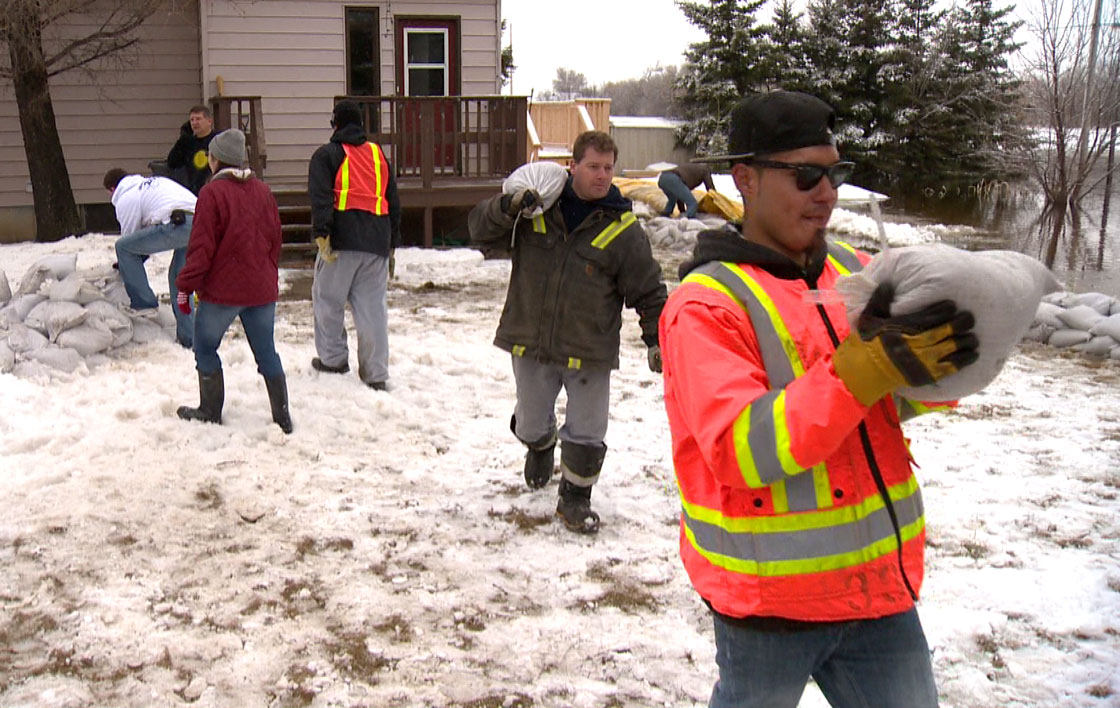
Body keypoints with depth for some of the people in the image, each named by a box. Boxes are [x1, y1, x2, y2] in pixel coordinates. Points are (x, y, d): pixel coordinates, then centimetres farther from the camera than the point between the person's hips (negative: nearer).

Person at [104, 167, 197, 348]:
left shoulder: (125, 199, 11)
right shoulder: (155, 182, 36)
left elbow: (130, 237, 15)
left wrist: (123, 265, 34)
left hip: (177, 225, -8)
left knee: (123, 247, 5)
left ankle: (142, 303, 8)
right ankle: (188, 337, 18)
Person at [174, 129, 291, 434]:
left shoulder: (212, 193, -11)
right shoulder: (263, 191, 6)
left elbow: (202, 246, -13)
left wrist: (185, 286, -6)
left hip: (222, 289, -5)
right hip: (262, 289, 5)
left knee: (205, 348, 13)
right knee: (266, 351, 12)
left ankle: (210, 411, 19)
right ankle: (282, 416, 11)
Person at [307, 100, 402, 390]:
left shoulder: (326, 155, 5)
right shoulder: (379, 155, 18)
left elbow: (321, 197, -10)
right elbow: (393, 201, 20)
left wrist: (321, 234, -15)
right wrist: (392, 242, 24)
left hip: (342, 239, -4)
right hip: (377, 242, 4)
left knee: (328, 299, 12)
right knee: (373, 305, 5)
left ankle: (332, 358, 18)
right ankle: (375, 373, 5)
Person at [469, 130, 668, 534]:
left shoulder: (622, 229, -4)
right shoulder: (536, 206, -1)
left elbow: (648, 292, 1)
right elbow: (480, 231, -1)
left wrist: (656, 338, -7)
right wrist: (509, 206, -19)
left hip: (589, 352, -2)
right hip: (530, 344, 2)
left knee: (586, 433, 3)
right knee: (531, 422, 20)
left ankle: (574, 499, 25)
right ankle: (540, 446, 54)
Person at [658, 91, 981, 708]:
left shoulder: (856, 272, 5)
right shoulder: (705, 304, -12)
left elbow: (910, 396, 4)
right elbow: (746, 450, -23)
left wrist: (939, 350, -18)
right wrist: (867, 366, -30)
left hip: (880, 583, 5)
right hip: (770, 597, -5)